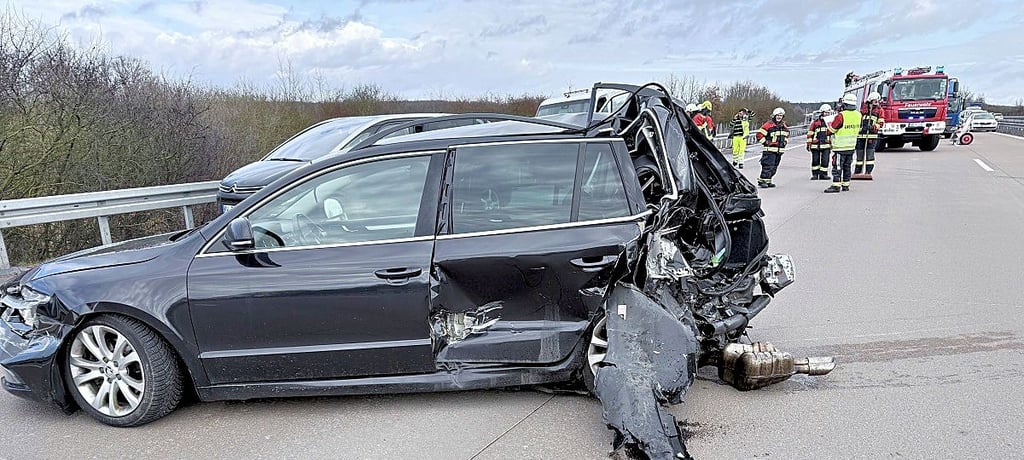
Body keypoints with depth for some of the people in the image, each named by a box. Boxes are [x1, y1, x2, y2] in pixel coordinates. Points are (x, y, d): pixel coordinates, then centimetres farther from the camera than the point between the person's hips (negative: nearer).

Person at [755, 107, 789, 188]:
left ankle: (768, 181, 16)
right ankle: (762, 181, -10)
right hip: (770, 150, -7)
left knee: (774, 167, 9)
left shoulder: (784, 126, 16)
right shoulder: (768, 125, -8)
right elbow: (759, 134, -11)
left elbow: (787, 134, 34)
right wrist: (765, 142, -12)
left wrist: (785, 141, 18)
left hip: (779, 150, 7)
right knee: (768, 166, -14)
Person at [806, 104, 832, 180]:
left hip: (826, 146, 3)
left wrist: (831, 145, 19)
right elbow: (809, 134, 1)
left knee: (825, 160, -1)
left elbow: (831, 134, 20)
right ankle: (815, 174, 12)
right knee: (815, 161, 3)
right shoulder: (815, 123, 0)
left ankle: (823, 174, 7)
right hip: (815, 146, -2)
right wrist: (808, 144, -3)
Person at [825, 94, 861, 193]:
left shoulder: (841, 116, -19)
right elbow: (858, 129, 16)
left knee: (837, 167, -3)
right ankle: (845, 185, 20)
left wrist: (829, 124, 10)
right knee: (847, 167, 16)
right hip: (851, 146, 7)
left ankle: (836, 186, -5)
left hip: (840, 147, -7)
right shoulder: (858, 115, 3)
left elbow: (831, 131, -12)